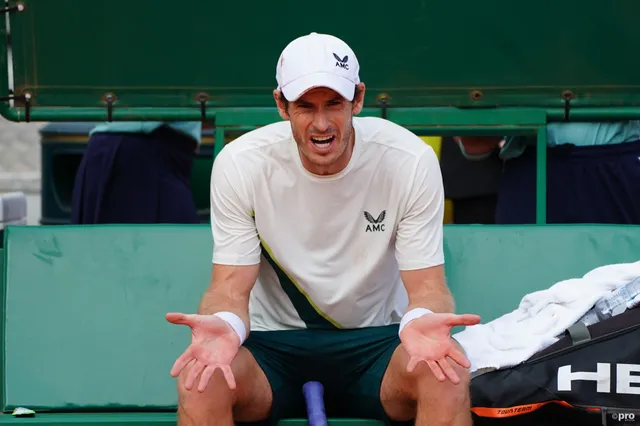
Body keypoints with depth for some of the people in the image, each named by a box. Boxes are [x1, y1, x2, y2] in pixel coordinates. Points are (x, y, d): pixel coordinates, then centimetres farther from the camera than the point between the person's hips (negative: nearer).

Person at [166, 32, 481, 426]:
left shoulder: (412, 161, -13)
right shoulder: (239, 164, -12)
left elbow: (426, 284, -13)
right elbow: (231, 285, -11)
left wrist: (422, 321, -38)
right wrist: (224, 326, -37)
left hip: (376, 343, 0)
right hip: (274, 346, 0)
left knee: (447, 373, -33)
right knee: (200, 378, -32)